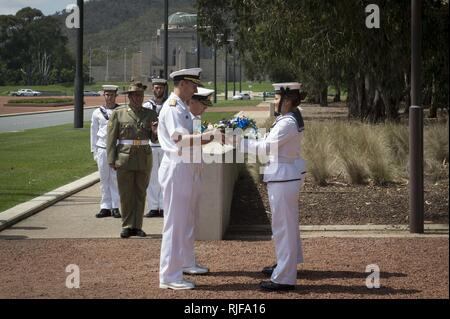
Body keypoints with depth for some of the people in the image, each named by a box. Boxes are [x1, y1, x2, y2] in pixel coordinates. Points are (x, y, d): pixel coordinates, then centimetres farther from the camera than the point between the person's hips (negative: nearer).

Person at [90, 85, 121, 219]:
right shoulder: (97, 113, 8)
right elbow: (94, 133, 12)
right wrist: (94, 151, 9)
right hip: (102, 149, 2)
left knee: (115, 178, 0)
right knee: (104, 179, 4)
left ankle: (115, 207, 5)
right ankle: (105, 207, 9)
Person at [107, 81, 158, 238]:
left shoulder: (150, 114, 7)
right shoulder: (118, 113, 1)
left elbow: (154, 138, 10)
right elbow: (112, 137, 0)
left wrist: (155, 131, -13)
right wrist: (111, 159, -7)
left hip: (144, 158, 2)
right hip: (125, 156, -2)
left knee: (140, 192, 7)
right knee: (125, 193, 1)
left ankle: (137, 226, 14)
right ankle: (127, 226, 10)